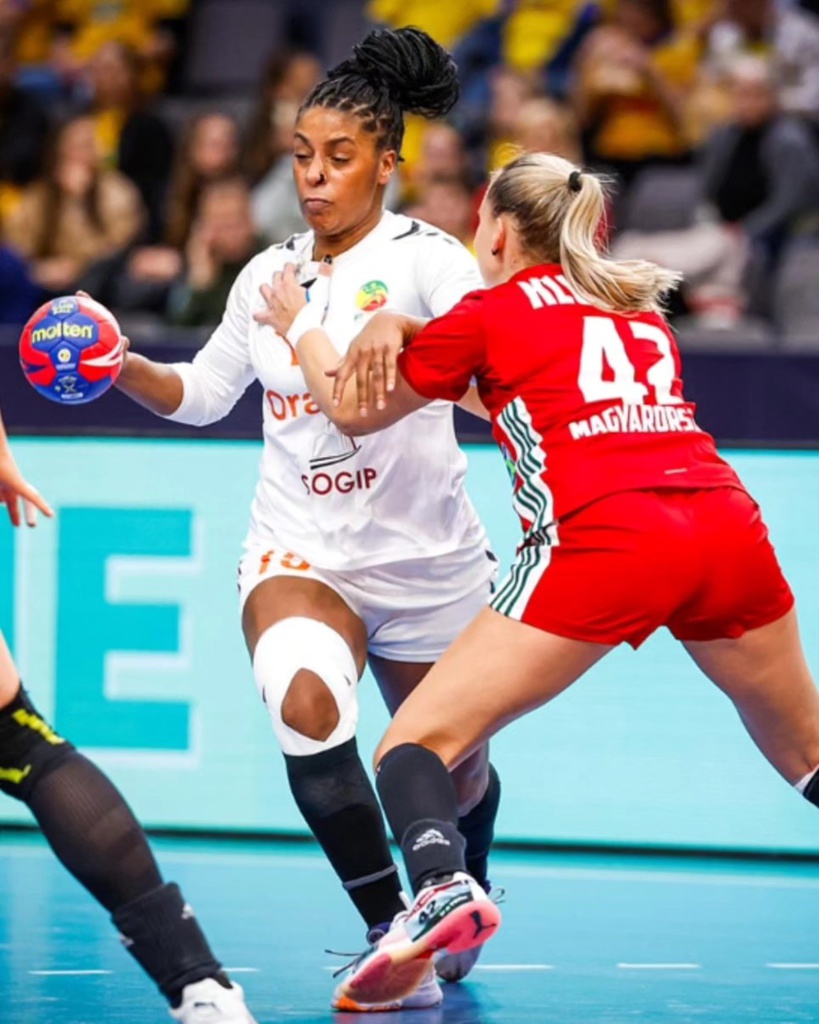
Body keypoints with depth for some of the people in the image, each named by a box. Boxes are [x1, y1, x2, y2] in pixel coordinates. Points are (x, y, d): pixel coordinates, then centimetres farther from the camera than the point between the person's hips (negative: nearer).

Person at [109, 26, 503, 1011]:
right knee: (305, 704, -30)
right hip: (300, 549, 2)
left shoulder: (424, 257, -10)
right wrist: (121, 365, 0)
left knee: (453, 778, 15)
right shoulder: (266, 274, 6)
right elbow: (204, 393, 20)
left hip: (428, 559, -2)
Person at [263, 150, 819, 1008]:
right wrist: (405, 331, 36)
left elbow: (356, 410, 22)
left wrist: (300, 326, 39)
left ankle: (441, 885, -30)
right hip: (729, 528, 5)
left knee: (415, 742, -1)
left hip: (602, 540, -5)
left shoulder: (493, 312, 12)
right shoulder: (638, 306, 26)